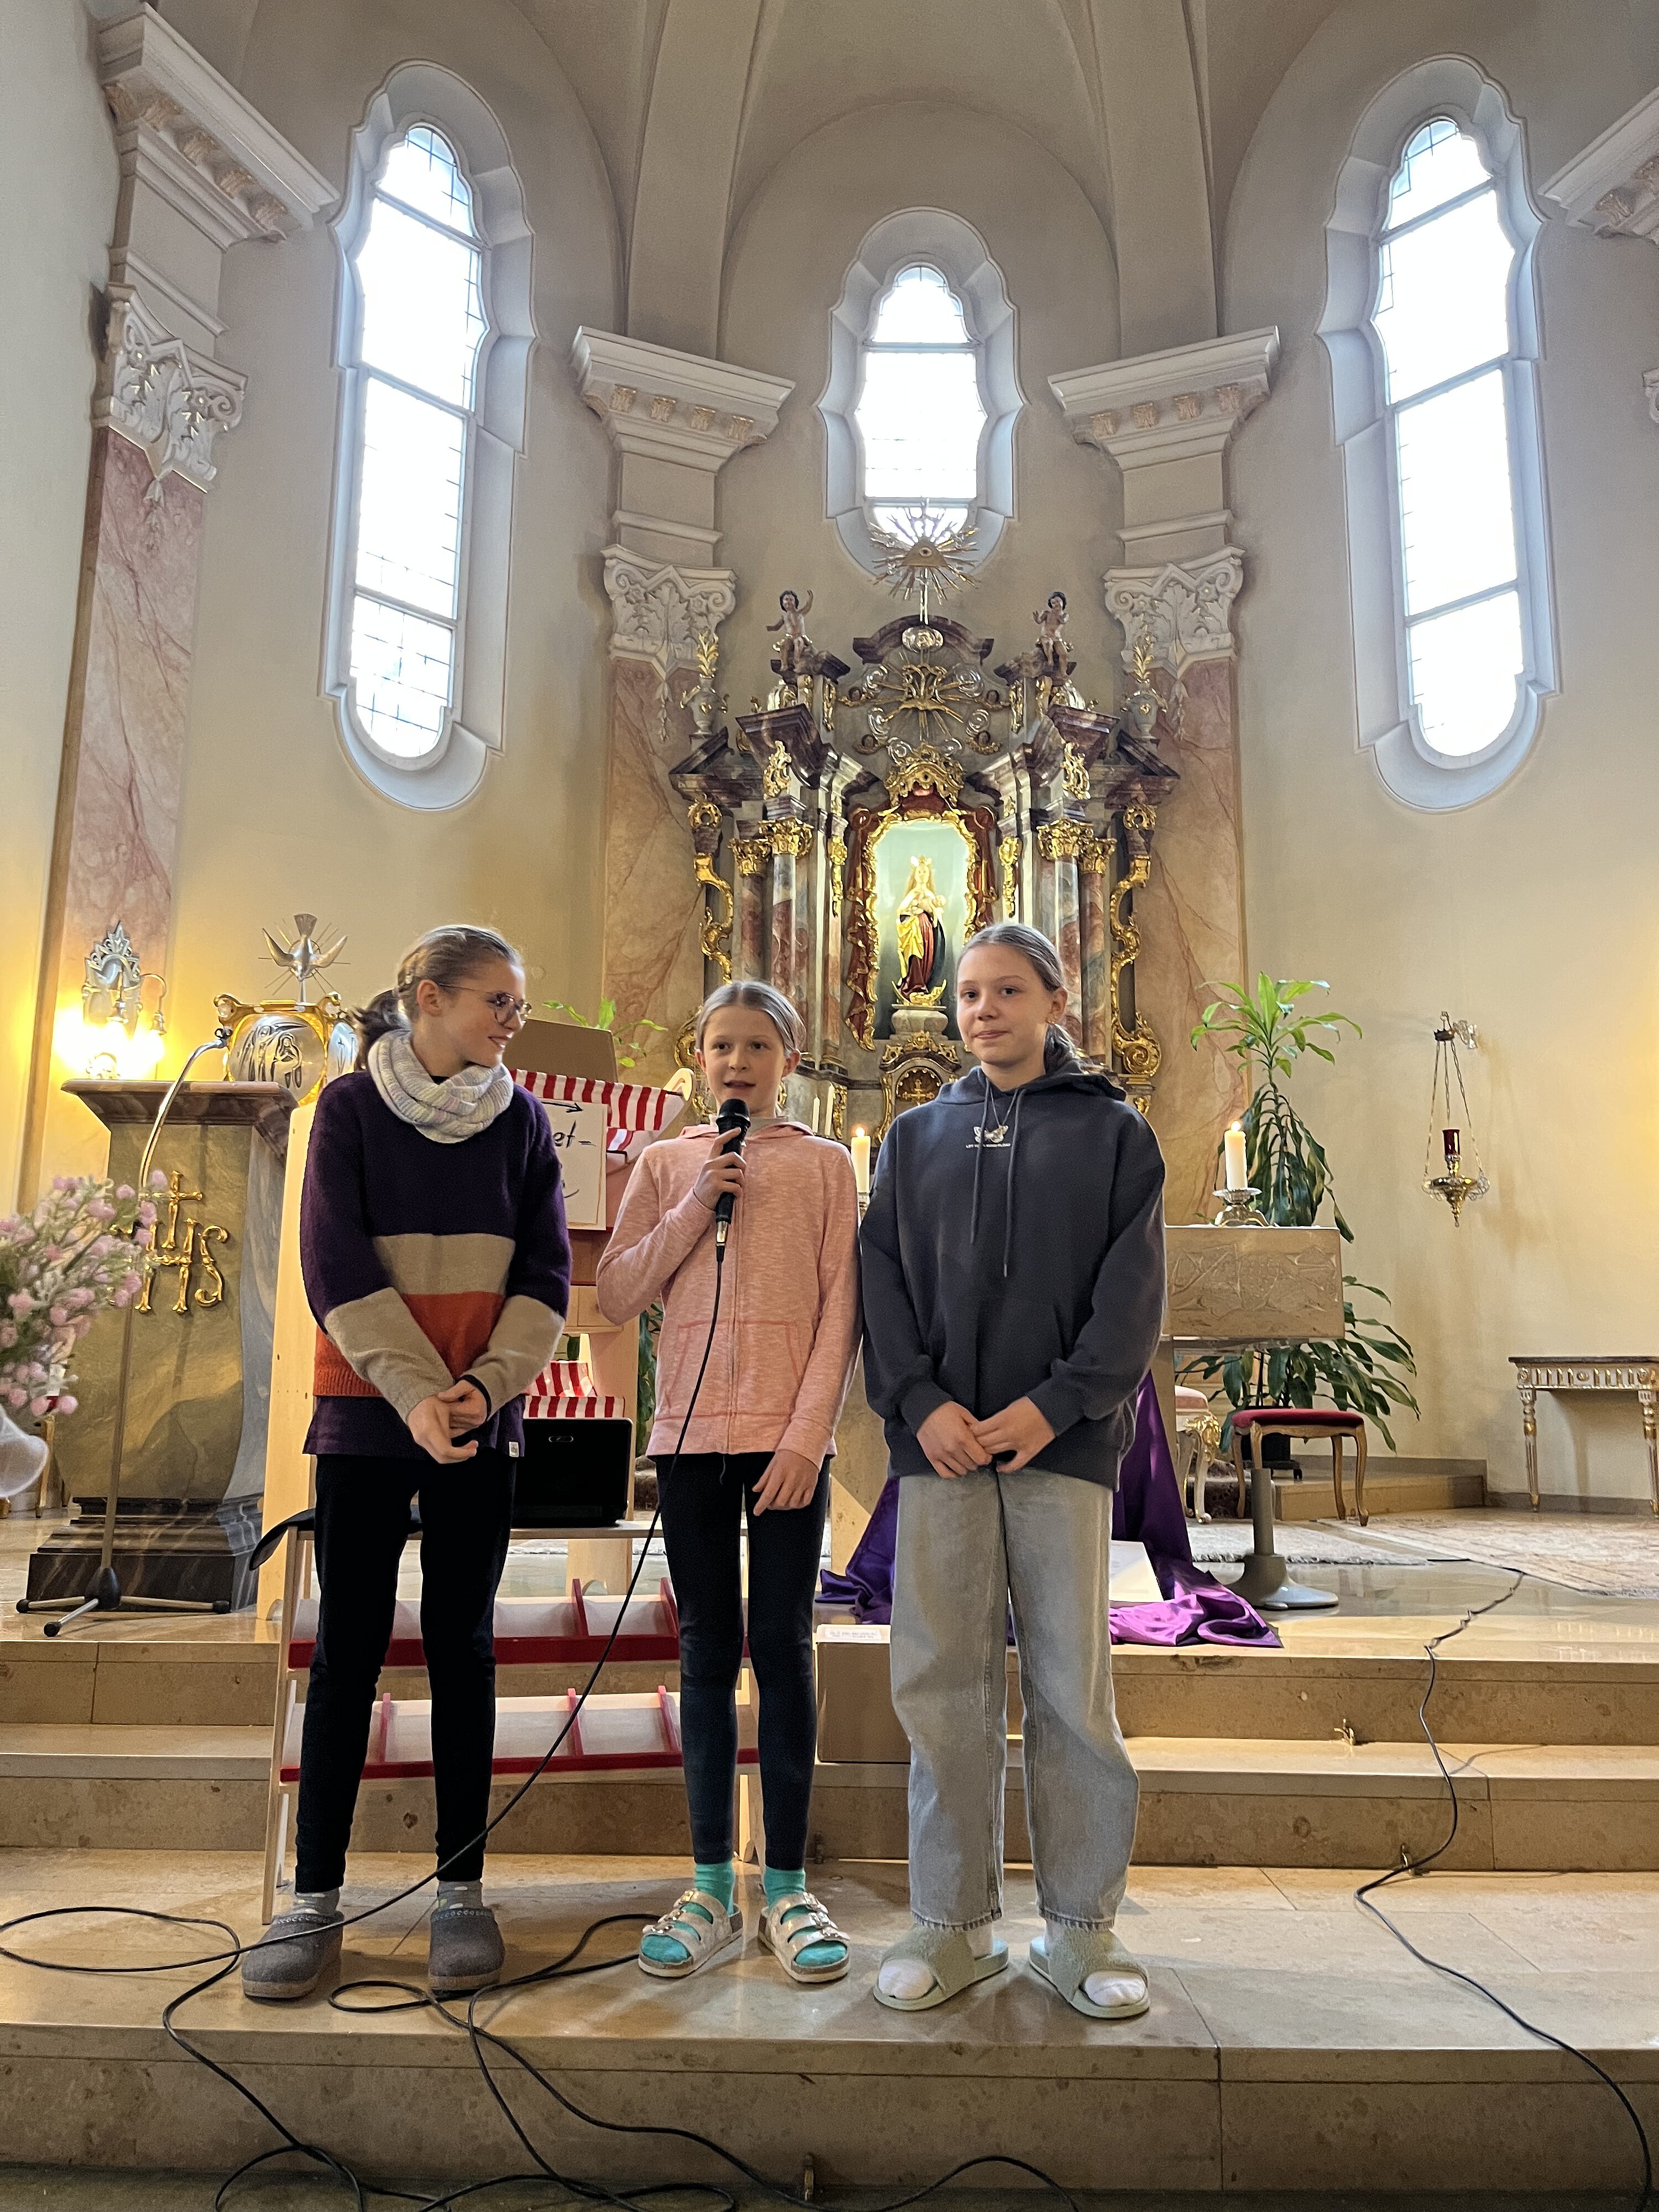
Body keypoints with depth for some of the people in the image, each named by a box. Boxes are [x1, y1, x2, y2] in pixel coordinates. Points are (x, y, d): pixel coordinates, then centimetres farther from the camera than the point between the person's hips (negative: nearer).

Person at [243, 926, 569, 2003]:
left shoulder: (521, 1119, 4)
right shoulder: (351, 1107, -1)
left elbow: (545, 1274, 1)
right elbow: (337, 1268, -7)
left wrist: (484, 1387, -14)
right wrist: (414, 1393, -17)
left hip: (481, 1421, 2)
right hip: (366, 1413, -1)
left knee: (461, 1644, 7)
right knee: (349, 1648, 3)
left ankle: (462, 1888, 16)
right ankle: (316, 1899, 14)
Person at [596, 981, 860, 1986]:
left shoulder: (825, 1164, 4)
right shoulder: (666, 1165, 10)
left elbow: (840, 1311, -1)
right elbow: (616, 1295, 3)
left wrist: (808, 1436, -10)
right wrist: (695, 1207, -7)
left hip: (787, 1436, -2)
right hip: (691, 1432, 2)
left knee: (783, 1648, 2)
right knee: (708, 1653, 8)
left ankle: (787, 1886, 13)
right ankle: (713, 1889, 18)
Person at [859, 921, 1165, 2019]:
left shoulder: (1112, 1132, 8)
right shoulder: (918, 1136, 15)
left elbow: (1132, 1289, 0)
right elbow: (886, 1279, 7)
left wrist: (1053, 1404, -12)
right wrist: (921, 1402, -8)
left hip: (1065, 1439, -2)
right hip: (941, 1443, 2)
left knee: (1072, 1686, 4)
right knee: (941, 1687, 5)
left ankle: (1081, 1925, 19)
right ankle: (956, 1922, 18)